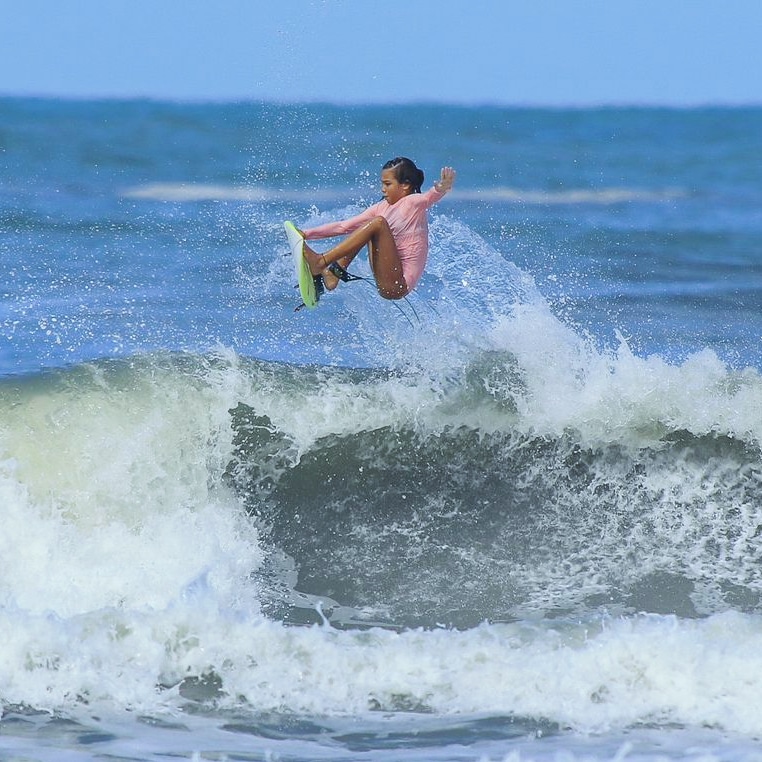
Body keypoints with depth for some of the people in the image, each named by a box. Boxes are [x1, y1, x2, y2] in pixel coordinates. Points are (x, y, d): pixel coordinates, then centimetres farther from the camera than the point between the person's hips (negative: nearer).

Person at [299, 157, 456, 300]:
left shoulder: (413, 203, -5)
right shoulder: (381, 208, 14)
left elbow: (429, 197, -28)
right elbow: (344, 226, 13)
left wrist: (440, 190, -51)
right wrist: (307, 234, 6)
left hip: (399, 285, -8)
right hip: (385, 285, 8)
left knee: (378, 223, -19)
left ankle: (321, 262, -27)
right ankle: (333, 273, -9)